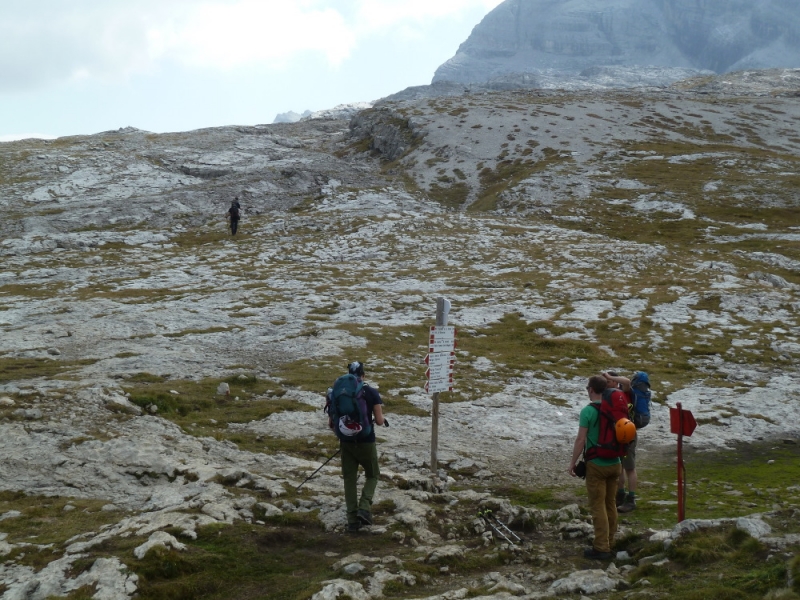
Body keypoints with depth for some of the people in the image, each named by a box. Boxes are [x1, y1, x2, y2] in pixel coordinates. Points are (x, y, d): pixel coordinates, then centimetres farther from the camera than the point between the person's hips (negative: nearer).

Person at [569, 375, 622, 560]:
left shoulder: (588, 411, -15)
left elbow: (581, 439, -16)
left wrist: (573, 462, -7)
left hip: (596, 465, -6)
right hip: (614, 463, 6)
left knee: (598, 506, -2)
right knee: (610, 504, 15)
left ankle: (601, 548, -1)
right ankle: (610, 543, 24)